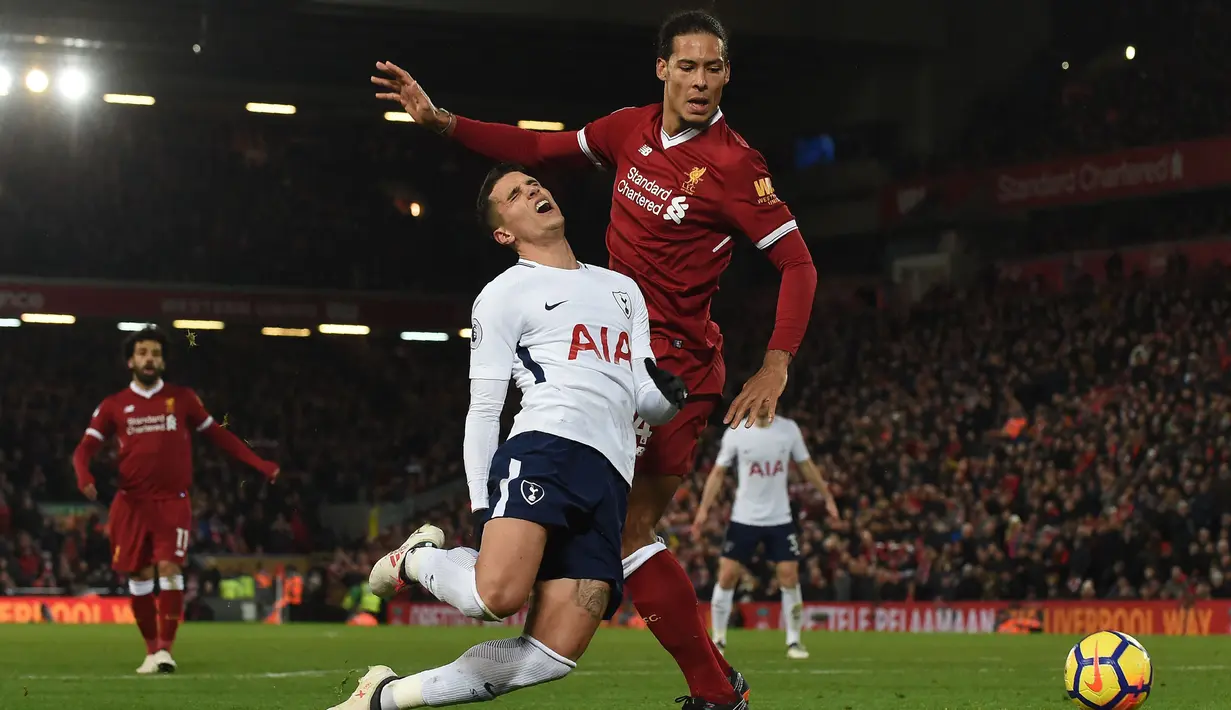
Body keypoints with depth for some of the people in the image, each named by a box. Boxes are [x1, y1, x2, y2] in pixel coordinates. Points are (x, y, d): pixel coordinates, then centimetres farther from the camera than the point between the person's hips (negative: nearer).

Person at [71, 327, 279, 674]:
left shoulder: (182, 398, 6)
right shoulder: (113, 406, 6)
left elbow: (217, 434, 13)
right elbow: (85, 448, 3)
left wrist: (259, 464, 8)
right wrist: (84, 476, -20)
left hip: (173, 501, -1)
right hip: (133, 502, 1)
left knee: (169, 568, -15)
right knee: (139, 575, 3)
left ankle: (165, 649, -12)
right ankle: (151, 650, 17)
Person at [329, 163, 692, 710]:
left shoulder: (623, 290, 28)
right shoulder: (504, 295, 10)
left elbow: (647, 402, 25)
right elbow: (483, 410, 5)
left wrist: (668, 395, 1)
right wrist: (480, 508, -3)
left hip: (610, 480, 5)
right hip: (545, 447, -5)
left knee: (549, 658, -10)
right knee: (496, 597, -31)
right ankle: (415, 559, 5)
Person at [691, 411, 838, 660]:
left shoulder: (789, 429, -2)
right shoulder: (735, 433, -5)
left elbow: (806, 466, 10)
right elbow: (718, 472, 0)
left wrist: (827, 497, 9)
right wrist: (703, 510, -6)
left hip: (780, 519, 1)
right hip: (744, 518, -1)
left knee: (789, 575, -6)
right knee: (727, 576, -4)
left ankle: (794, 640, 7)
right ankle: (718, 639, 10)